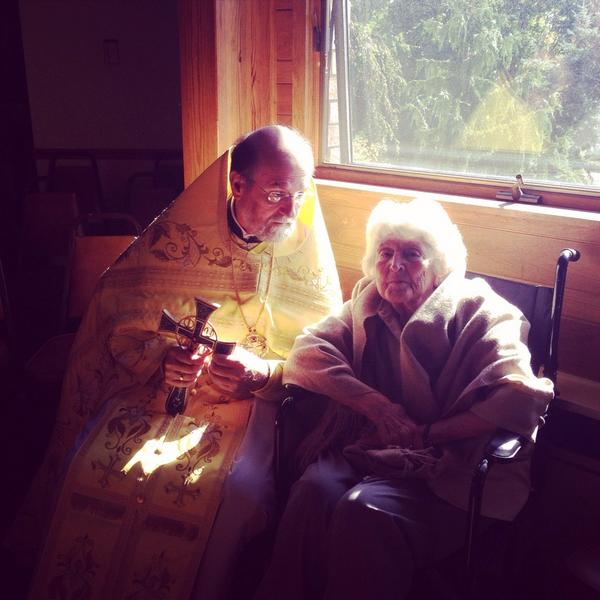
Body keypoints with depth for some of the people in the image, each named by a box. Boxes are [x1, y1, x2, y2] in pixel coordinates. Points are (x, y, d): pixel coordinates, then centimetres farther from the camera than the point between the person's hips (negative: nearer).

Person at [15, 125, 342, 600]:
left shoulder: (306, 254, 0)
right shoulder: (176, 237, -1)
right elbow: (121, 328, 3)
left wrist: (262, 373, -19)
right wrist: (160, 358, -18)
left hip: (250, 403, -1)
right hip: (155, 392, 1)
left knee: (237, 490, -30)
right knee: (92, 471, -23)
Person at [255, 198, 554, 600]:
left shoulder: (479, 311, -1)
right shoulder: (367, 306, 12)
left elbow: (521, 398, -16)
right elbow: (305, 354, 0)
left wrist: (425, 433, -11)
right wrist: (378, 407, -12)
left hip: (446, 473, -3)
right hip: (361, 452, 4)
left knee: (364, 510, -31)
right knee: (313, 490, -28)